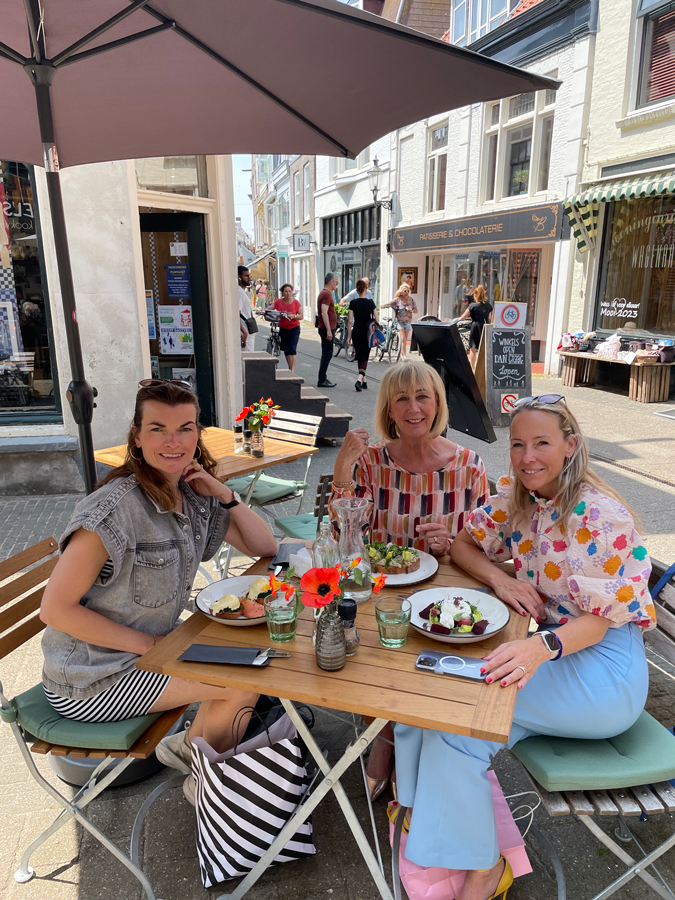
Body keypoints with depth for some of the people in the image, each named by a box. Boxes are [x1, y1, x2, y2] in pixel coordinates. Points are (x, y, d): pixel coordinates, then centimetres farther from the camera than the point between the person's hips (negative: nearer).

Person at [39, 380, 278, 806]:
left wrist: (224, 494, -14)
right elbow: (56, 608, -24)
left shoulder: (194, 495, -3)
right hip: (90, 680, -7)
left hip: (151, 647, 8)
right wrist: (148, 643, -20)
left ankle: (190, 744, 22)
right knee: (247, 680, -11)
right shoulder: (116, 507, -26)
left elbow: (265, 547, 1)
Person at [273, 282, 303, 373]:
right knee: (286, 350, 9)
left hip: (294, 328, -2)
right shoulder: (278, 302, -4)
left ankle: (292, 370, -16)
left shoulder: (296, 302, -7)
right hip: (283, 328, 2)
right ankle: (290, 368, 25)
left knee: (292, 349, -15)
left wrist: (293, 316, -26)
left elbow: (301, 316, -6)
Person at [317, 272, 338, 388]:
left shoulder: (324, 293, 17)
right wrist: (328, 330, -25)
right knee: (327, 355, -7)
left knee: (326, 354, 14)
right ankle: (321, 381, -5)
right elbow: (324, 313, -24)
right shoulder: (326, 294, -16)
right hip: (327, 329, -10)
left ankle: (323, 379, 20)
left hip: (326, 329, 10)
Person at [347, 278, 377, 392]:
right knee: (365, 357, 1)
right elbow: (376, 319, -2)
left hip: (356, 332, 1)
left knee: (359, 356, 13)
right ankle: (359, 380, -19)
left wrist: (349, 336, 0)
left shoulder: (353, 303, -3)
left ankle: (364, 382, 19)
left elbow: (350, 321, -5)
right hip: (367, 333, -1)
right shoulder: (370, 302, -5)